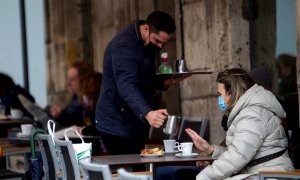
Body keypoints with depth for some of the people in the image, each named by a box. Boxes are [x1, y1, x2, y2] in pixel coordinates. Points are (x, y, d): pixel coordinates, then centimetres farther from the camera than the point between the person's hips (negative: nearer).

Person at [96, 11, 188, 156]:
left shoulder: (146, 44, 9)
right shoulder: (124, 46, -21)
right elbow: (126, 86, -35)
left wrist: (165, 83, 3)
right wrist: (147, 113, -50)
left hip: (135, 124, 9)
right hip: (118, 126, -9)